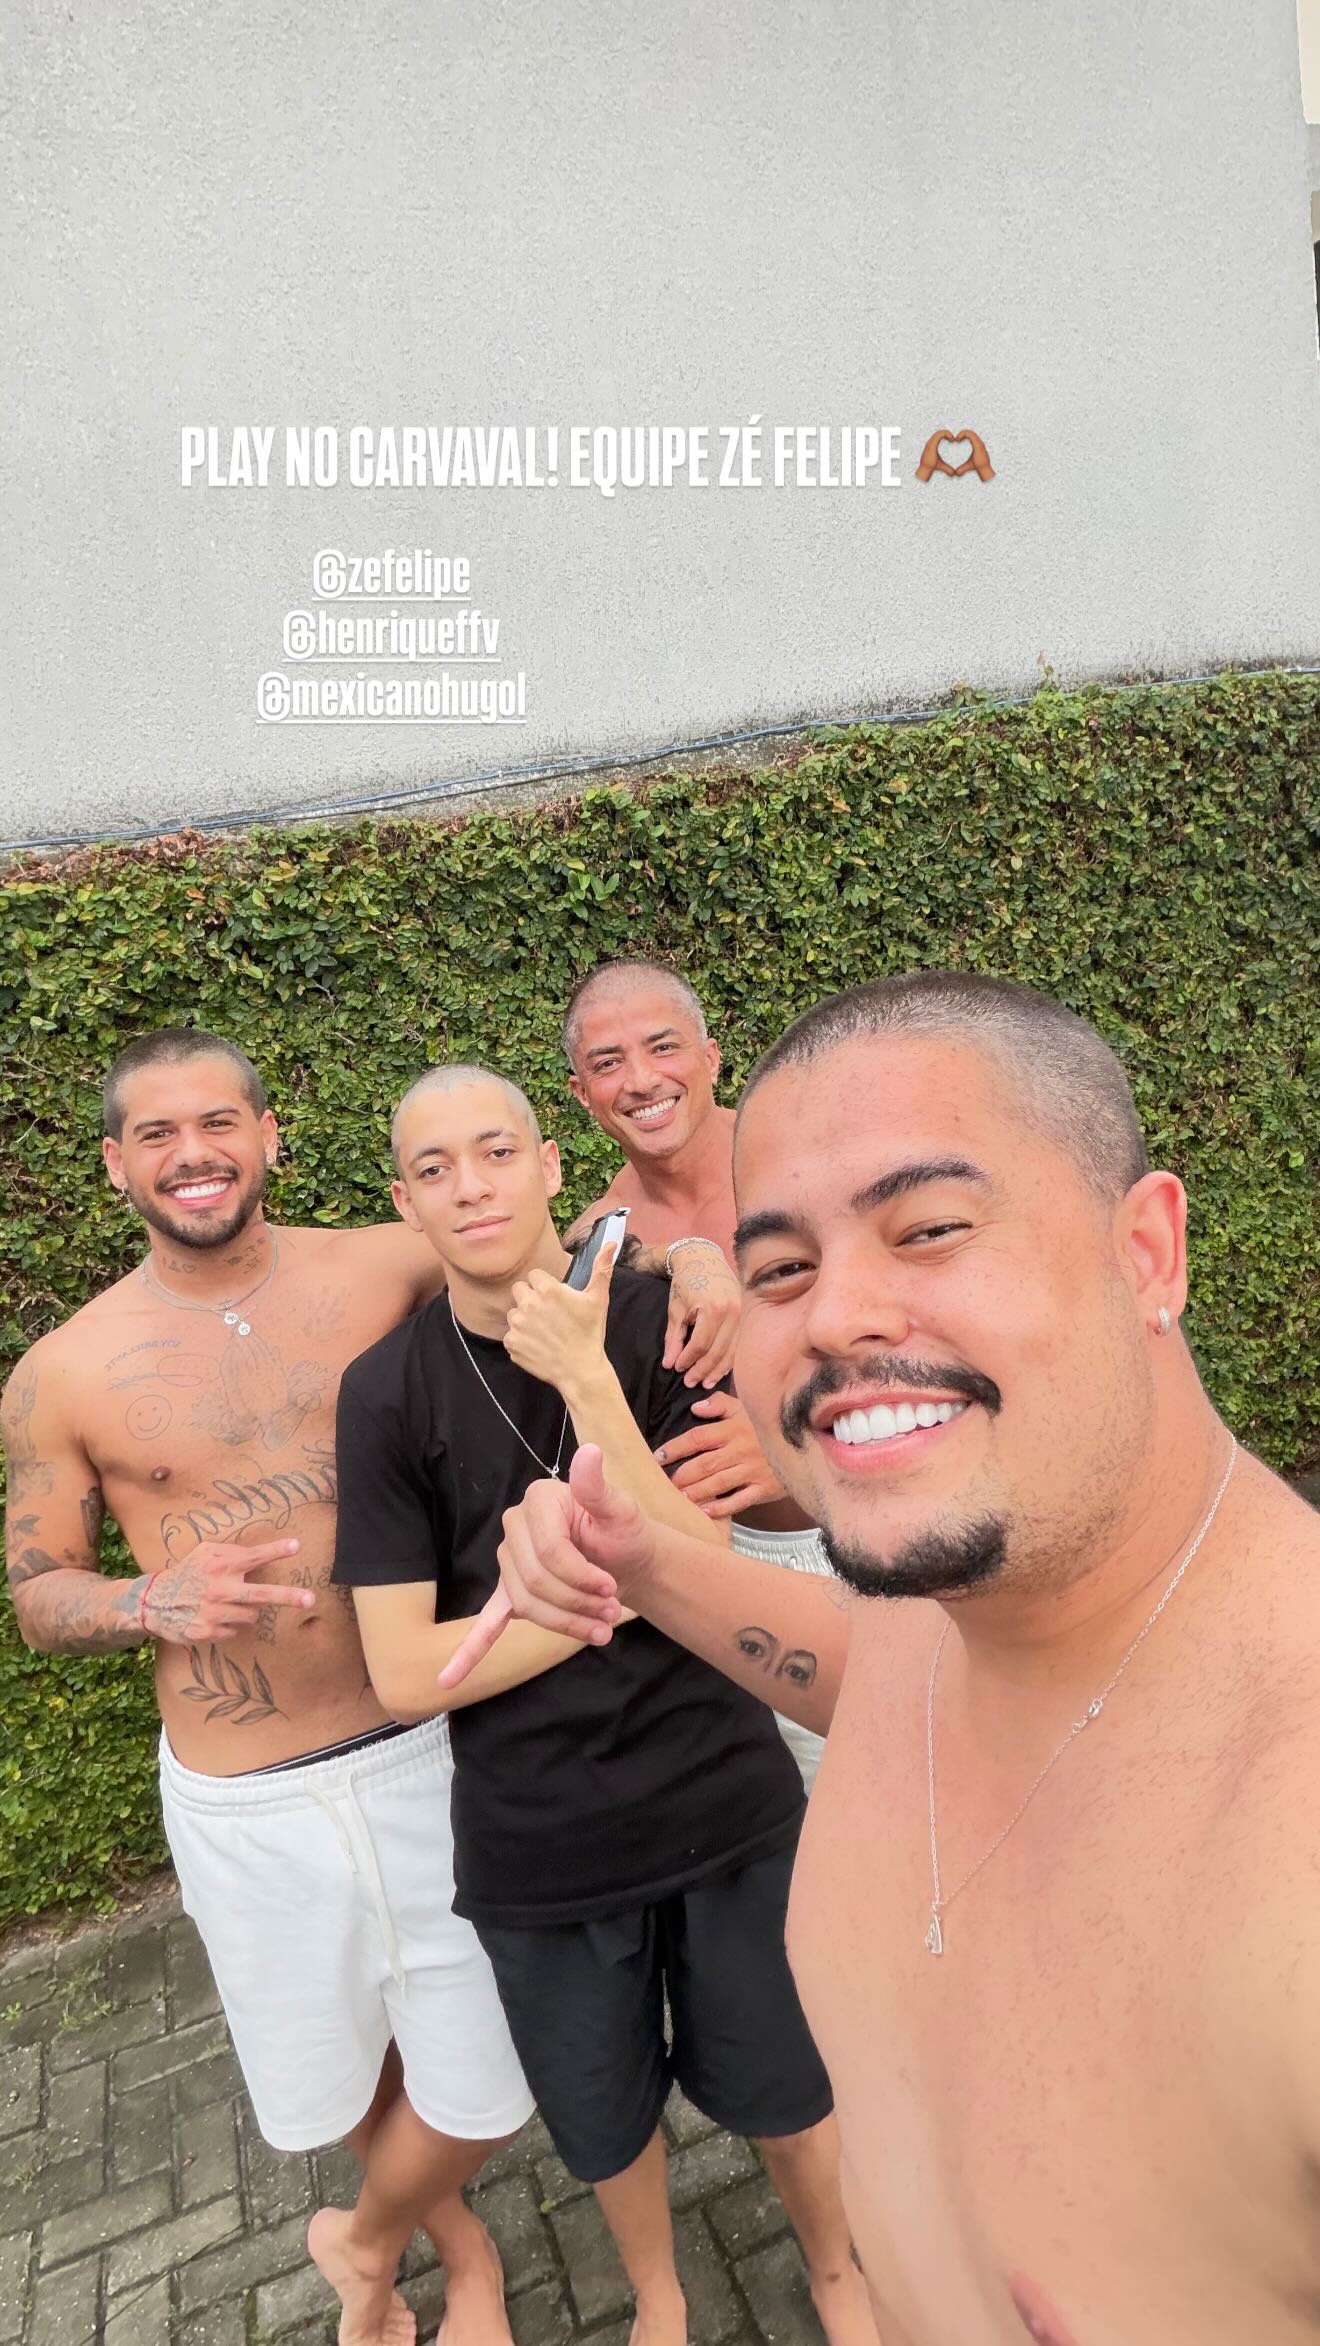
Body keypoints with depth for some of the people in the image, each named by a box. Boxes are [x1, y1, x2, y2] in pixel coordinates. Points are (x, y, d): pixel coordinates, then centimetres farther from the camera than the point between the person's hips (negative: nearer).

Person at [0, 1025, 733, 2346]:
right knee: (337, 2084, 21)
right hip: (245, 1803, 0)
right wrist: (159, 1601, -18)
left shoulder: (382, 1271, -8)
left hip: (424, 1754, 0)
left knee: (479, 2100, 13)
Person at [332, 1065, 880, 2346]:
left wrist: (587, 1382, -28)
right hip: (537, 1842, 1)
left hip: (721, 1797, 0)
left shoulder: (661, 1320, -12)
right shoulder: (387, 1391, -12)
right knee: (606, 2119, 24)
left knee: (782, 2092, 20)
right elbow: (403, 1673, -13)